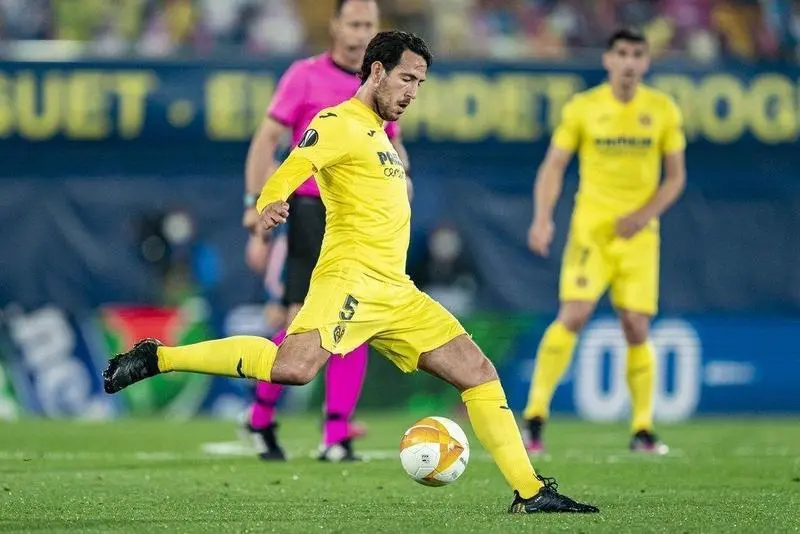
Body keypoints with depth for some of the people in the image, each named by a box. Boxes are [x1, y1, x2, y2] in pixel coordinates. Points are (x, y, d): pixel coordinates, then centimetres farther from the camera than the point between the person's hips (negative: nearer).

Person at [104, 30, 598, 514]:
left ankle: (530, 491, 7)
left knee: (479, 372, 3)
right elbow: (291, 171, -20)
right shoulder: (339, 124, -4)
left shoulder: (378, 134, 24)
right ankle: (156, 358, -19)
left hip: (396, 292, 9)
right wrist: (271, 204, -39)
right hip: (351, 277, -9)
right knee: (294, 367, -31)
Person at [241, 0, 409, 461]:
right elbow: (266, 142, -2)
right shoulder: (305, 76, 0)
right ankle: (261, 418, 10)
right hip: (312, 211, -4)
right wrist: (256, 215, -10)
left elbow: (393, 146, 26)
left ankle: (337, 437, 0)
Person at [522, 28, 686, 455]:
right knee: (573, 315, -16)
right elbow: (553, 166, 0)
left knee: (636, 327, -1)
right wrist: (542, 218, -14)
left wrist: (645, 214, -9)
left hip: (639, 232, 2)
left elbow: (676, 176, 7)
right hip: (591, 225, -2)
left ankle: (642, 429, 10)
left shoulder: (663, 111, 3)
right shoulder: (582, 108, -1)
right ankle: (535, 416, -14)